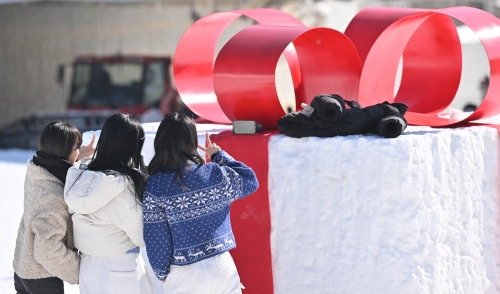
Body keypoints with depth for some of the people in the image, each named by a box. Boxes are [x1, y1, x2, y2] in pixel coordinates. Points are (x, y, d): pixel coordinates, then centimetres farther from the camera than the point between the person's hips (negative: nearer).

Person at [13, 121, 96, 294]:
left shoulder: (36, 173, -6)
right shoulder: (53, 195, -29)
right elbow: (48, 249, -29)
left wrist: (79, 157, 6)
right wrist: (79, 270, -17)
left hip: (23, 267, 8)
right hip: (42, 277, -8)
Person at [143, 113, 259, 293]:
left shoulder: (155, 187, -13)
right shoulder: (216, 174, -8)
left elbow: (157, 240, -10)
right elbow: (250, 181, 12)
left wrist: (162, 273, 6)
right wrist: (218, 155, 21)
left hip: (184, 277, -2)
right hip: (222, 267, 2)